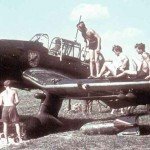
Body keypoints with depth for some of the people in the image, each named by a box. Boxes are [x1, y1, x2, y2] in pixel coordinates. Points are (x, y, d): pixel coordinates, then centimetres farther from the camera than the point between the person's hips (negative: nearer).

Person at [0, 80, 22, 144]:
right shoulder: (14, 91, 6)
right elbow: (17, 101, 0)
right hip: (12, 108, -1)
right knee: (17, 124, 10)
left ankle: (6, 140, 8)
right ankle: (20, 139, 7)